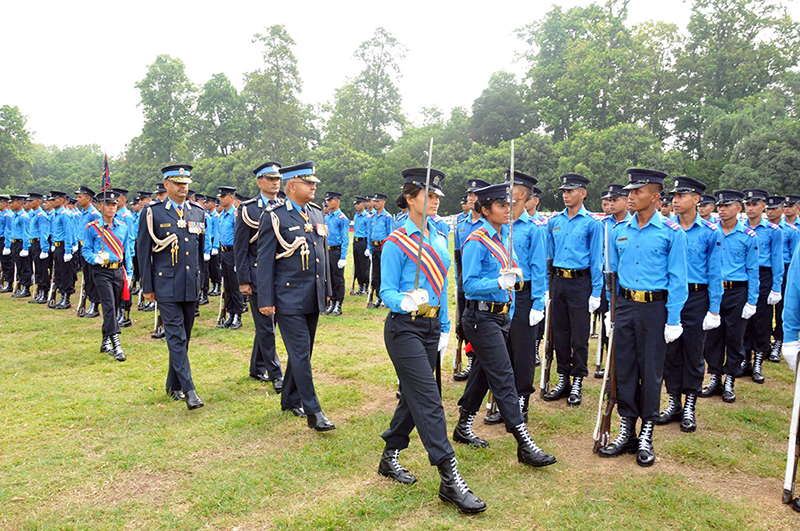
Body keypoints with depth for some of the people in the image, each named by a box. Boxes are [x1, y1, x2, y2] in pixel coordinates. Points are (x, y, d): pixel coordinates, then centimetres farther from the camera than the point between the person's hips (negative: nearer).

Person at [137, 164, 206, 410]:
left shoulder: (198, 212, 9)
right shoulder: (153, 212, -3)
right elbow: (143, 251, -1)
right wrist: (147, 287, -3)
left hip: (191, 285, 5)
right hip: (166, 285, -4)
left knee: (184, 336, 12)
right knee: (175, 336, -7)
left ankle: (174, 384, 26)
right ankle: (189, 390, -7)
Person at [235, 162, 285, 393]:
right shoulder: (248, 209, -4)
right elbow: (240, 248, -5)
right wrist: (243, 281, -9)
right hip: (258, 275, -4)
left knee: (266, 324, 14)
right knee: (266, 326, -1)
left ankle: (257, 368, 28)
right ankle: (276, 375, 6)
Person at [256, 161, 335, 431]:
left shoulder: (317, 213, 11)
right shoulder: (274, 217, -9)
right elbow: (265, 261, -9)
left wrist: (326, 289, 16)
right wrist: (266, 301, -11)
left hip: (313, 298, 7)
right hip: (289, 298, -7)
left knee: (302, 351, 15)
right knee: (301, 354, -5)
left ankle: (290, 400, 32)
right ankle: (313, 412, 2)